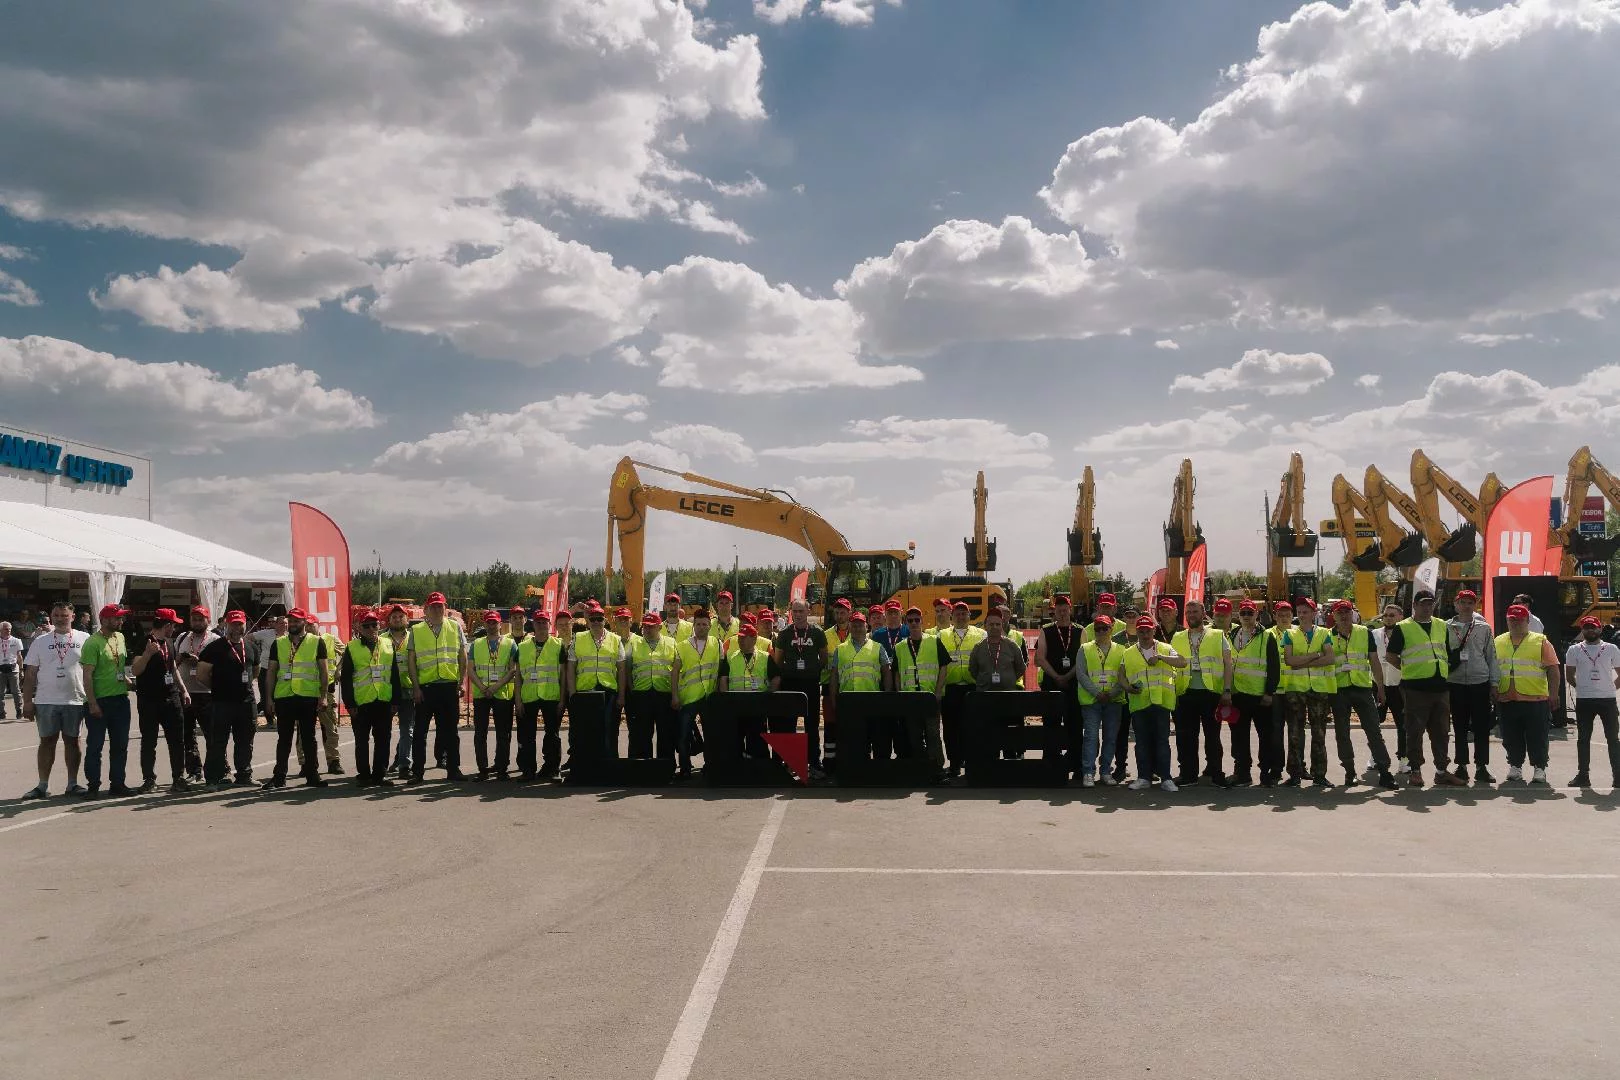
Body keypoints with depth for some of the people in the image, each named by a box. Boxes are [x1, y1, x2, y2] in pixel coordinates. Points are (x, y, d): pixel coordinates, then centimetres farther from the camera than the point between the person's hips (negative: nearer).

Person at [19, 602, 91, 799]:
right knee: (47, 741, 5)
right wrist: (27, 701, 0)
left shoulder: (84, 639, 3)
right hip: (46, 701, 1)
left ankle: (72, 783, 13)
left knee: (72, 740, 6)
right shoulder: (41, 641, 6)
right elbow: (30, 673, 6)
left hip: (75, 701, -1)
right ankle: (43, 785, 11)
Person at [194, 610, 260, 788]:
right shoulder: (215, 647, -4)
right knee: (218, 742, -1)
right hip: (221, 702, -5)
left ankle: (244, 775, 21)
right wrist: (218, 687, 5)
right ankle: (214, 778, 6)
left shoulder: (251, 647, 13)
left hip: (246, 701, 5)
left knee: (245, 742, 12)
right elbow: (201, 675, -5)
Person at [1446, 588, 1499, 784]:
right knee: (1460, 727, 5)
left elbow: (1491, 656, 8)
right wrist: (1443, 685, 1)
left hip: (1480, 682, 0)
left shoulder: (1484, 627, 6)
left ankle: (1481, 766, 8)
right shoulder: (1447, 627, 4)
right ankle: (1462, 766, 12)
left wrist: (1494, 683, 4)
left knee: (1482, 727, 1)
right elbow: (1442, 656, 4)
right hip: (1456, 683, 0)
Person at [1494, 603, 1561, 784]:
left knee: (1537, 737, 1)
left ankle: (1539, 769, 10)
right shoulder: (1498, 642, 11)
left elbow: (1552, 669, -1)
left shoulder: (1541, 641, 2)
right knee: (1511, 737, 8)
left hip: (1535, 699, -3)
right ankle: (1515, 766, 19)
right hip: (1506, 701, 3)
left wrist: (1553, 693, -8)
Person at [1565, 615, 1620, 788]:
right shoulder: (1574, 650, 5)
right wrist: (1581, 687, 4)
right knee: (1583, 739, 4)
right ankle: (1583, 775, 10)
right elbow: (1569, 676, 10)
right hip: (1584, 701, 0)